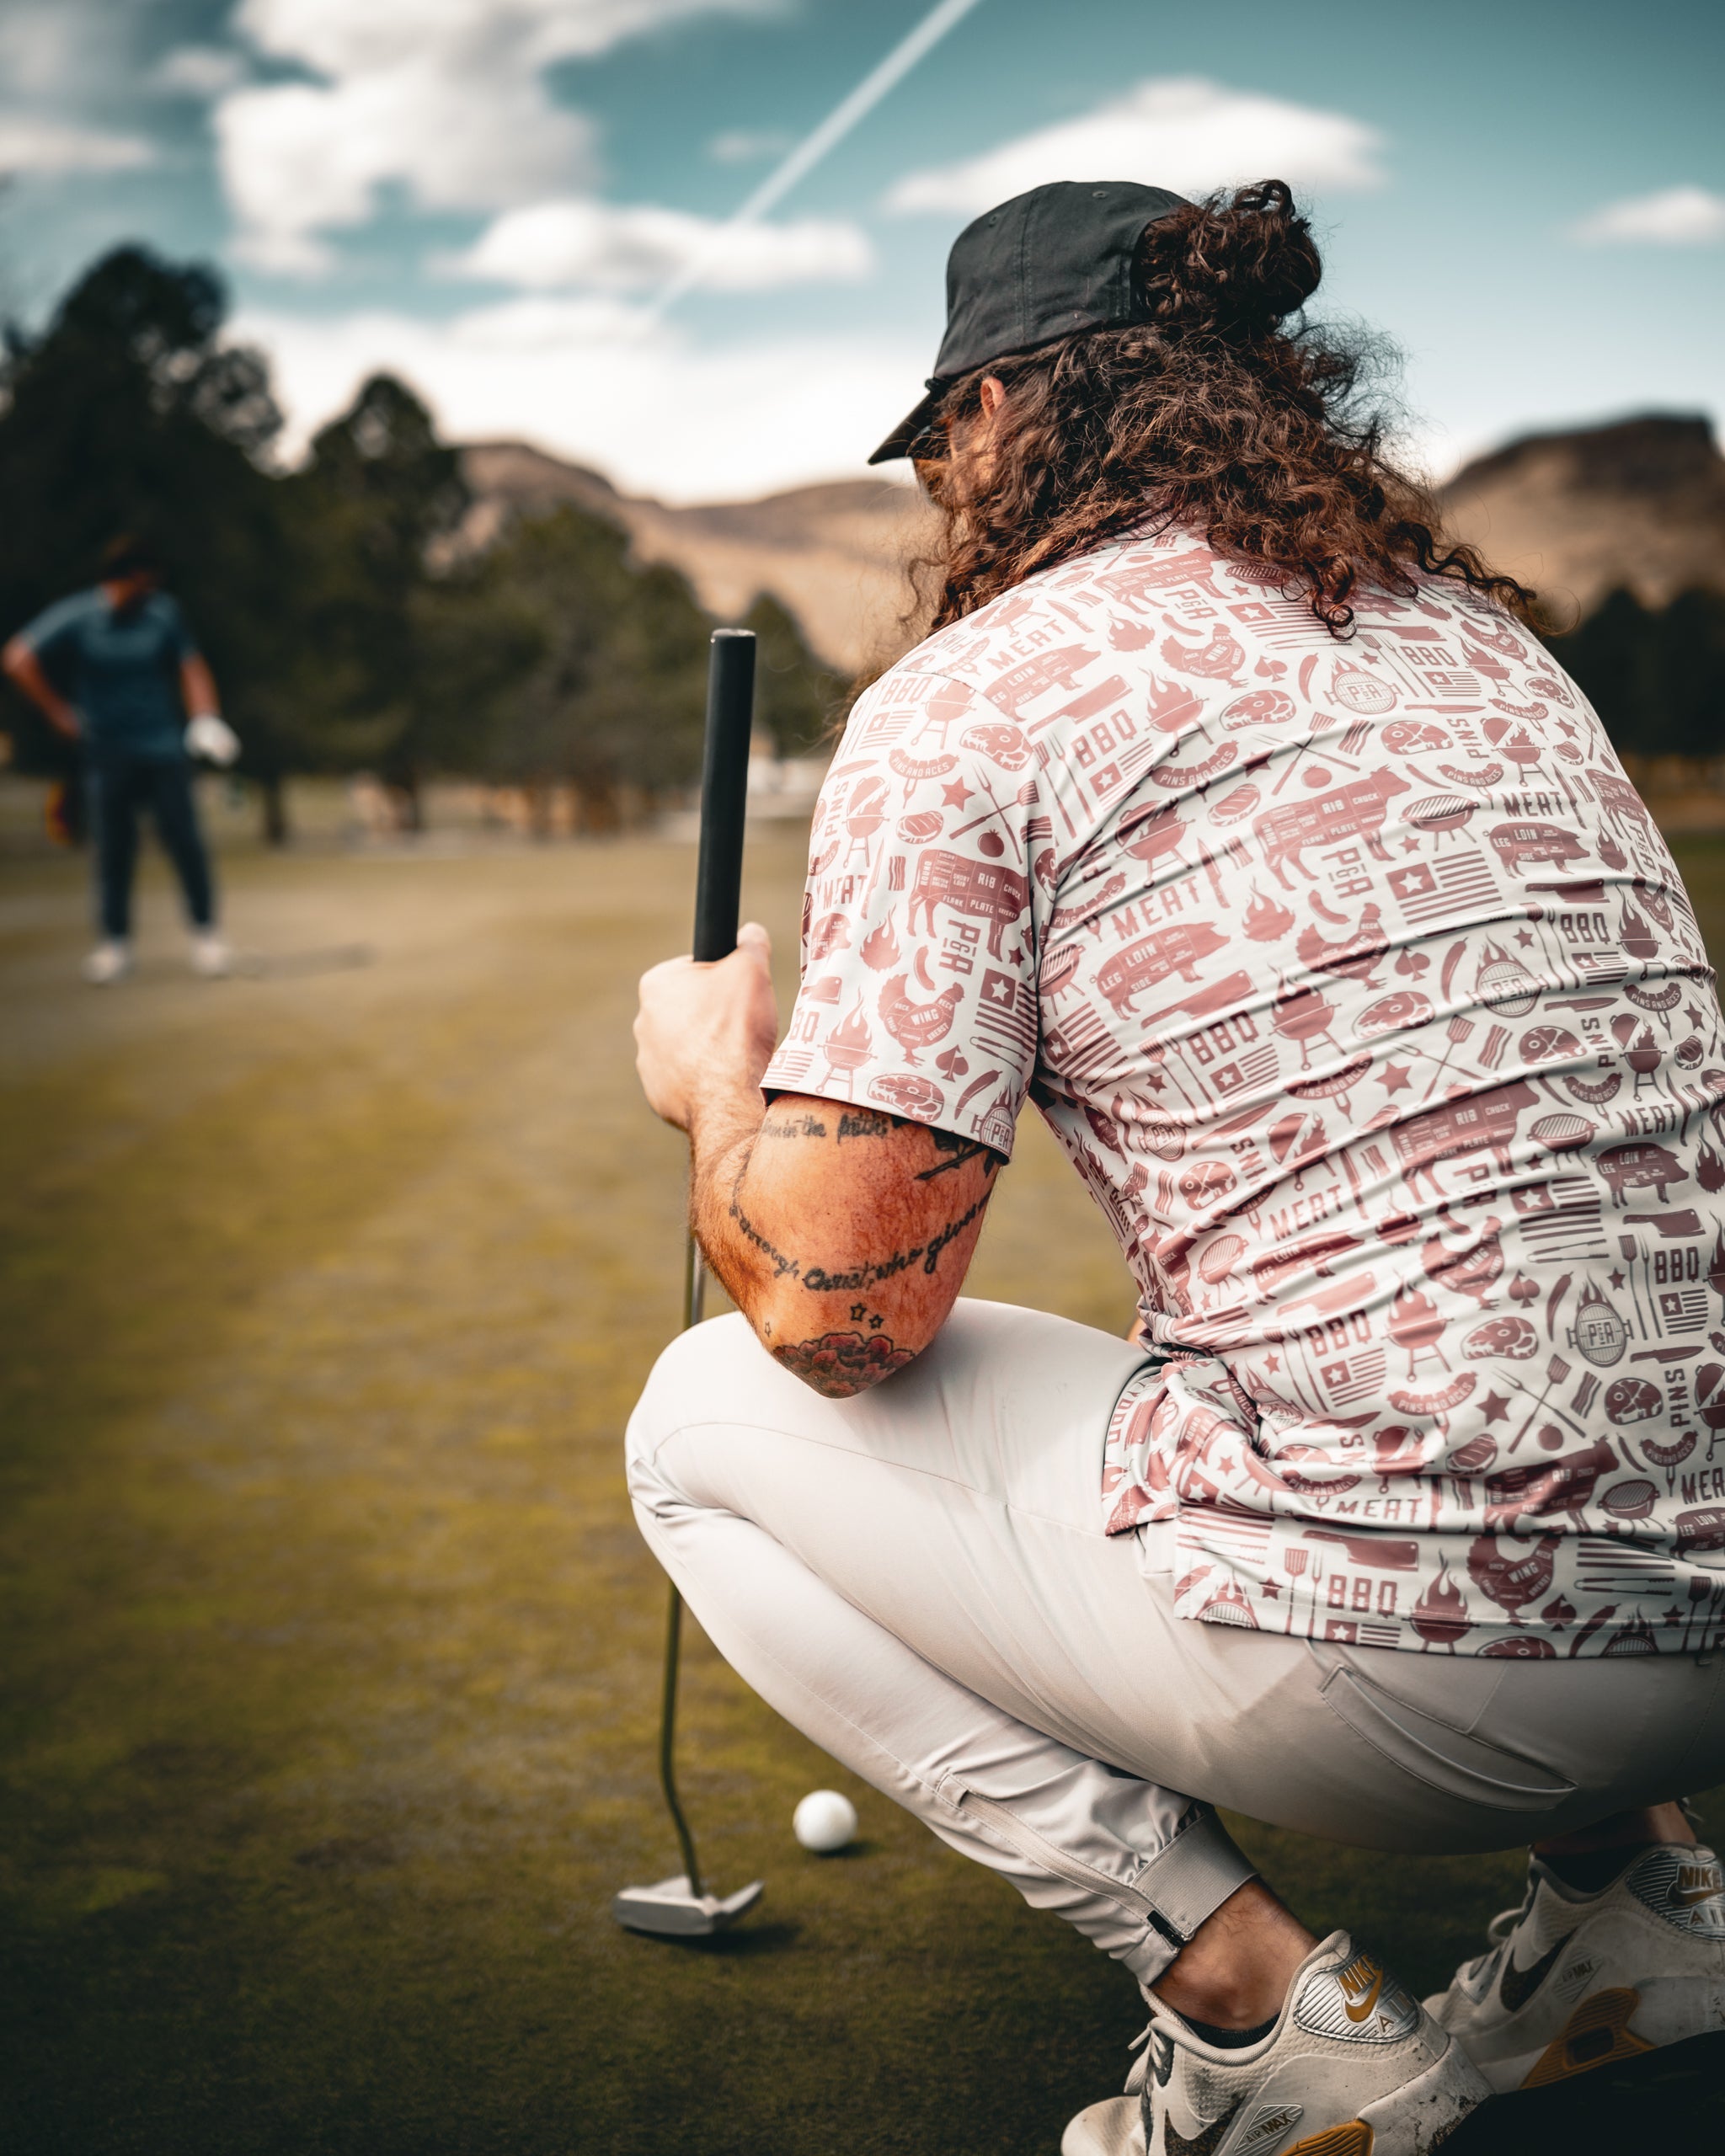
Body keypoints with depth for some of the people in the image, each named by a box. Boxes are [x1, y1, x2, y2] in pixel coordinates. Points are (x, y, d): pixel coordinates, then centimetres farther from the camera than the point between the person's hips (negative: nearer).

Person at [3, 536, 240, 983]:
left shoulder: (164, 613, -1)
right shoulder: (77, 618, -6)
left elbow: (191, 668, 8)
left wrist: (206, 719, -6)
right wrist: (58, 711, -4)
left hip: (164, 749, 1)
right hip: (107, 754, -1)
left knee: (185, 841, -4)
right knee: (112, 849, 3)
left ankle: (206, 934, 7)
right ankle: (115, 942, 14)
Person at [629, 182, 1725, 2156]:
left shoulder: (969, 696, -6)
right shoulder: (1481, 627, 16)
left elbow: (842, 1302, -10)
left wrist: (714, 1084, 10)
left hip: (1417, 1667, -7)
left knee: (709, 1420, 10)